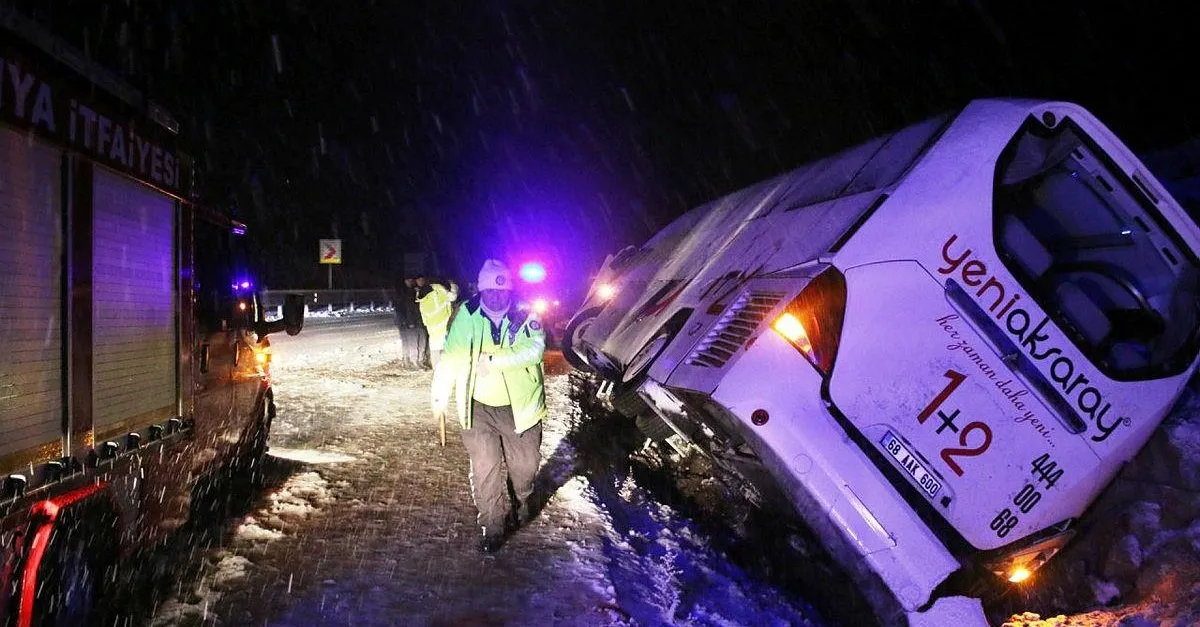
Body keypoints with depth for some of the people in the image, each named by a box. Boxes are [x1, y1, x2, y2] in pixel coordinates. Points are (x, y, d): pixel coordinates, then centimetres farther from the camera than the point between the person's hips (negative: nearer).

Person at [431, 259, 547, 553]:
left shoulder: (524, 316, -9)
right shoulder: (467, 317, -6)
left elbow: (534, 348, -26)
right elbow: (451, 357, 1)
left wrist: (492, 359, -31)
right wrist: (440, 397, 4)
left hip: (519, 407, 0)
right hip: (479, 407, 0)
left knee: (526, 463, 14)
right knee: (485, 466, -3)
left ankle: (519, 504, 44)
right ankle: (492, 525, 13)